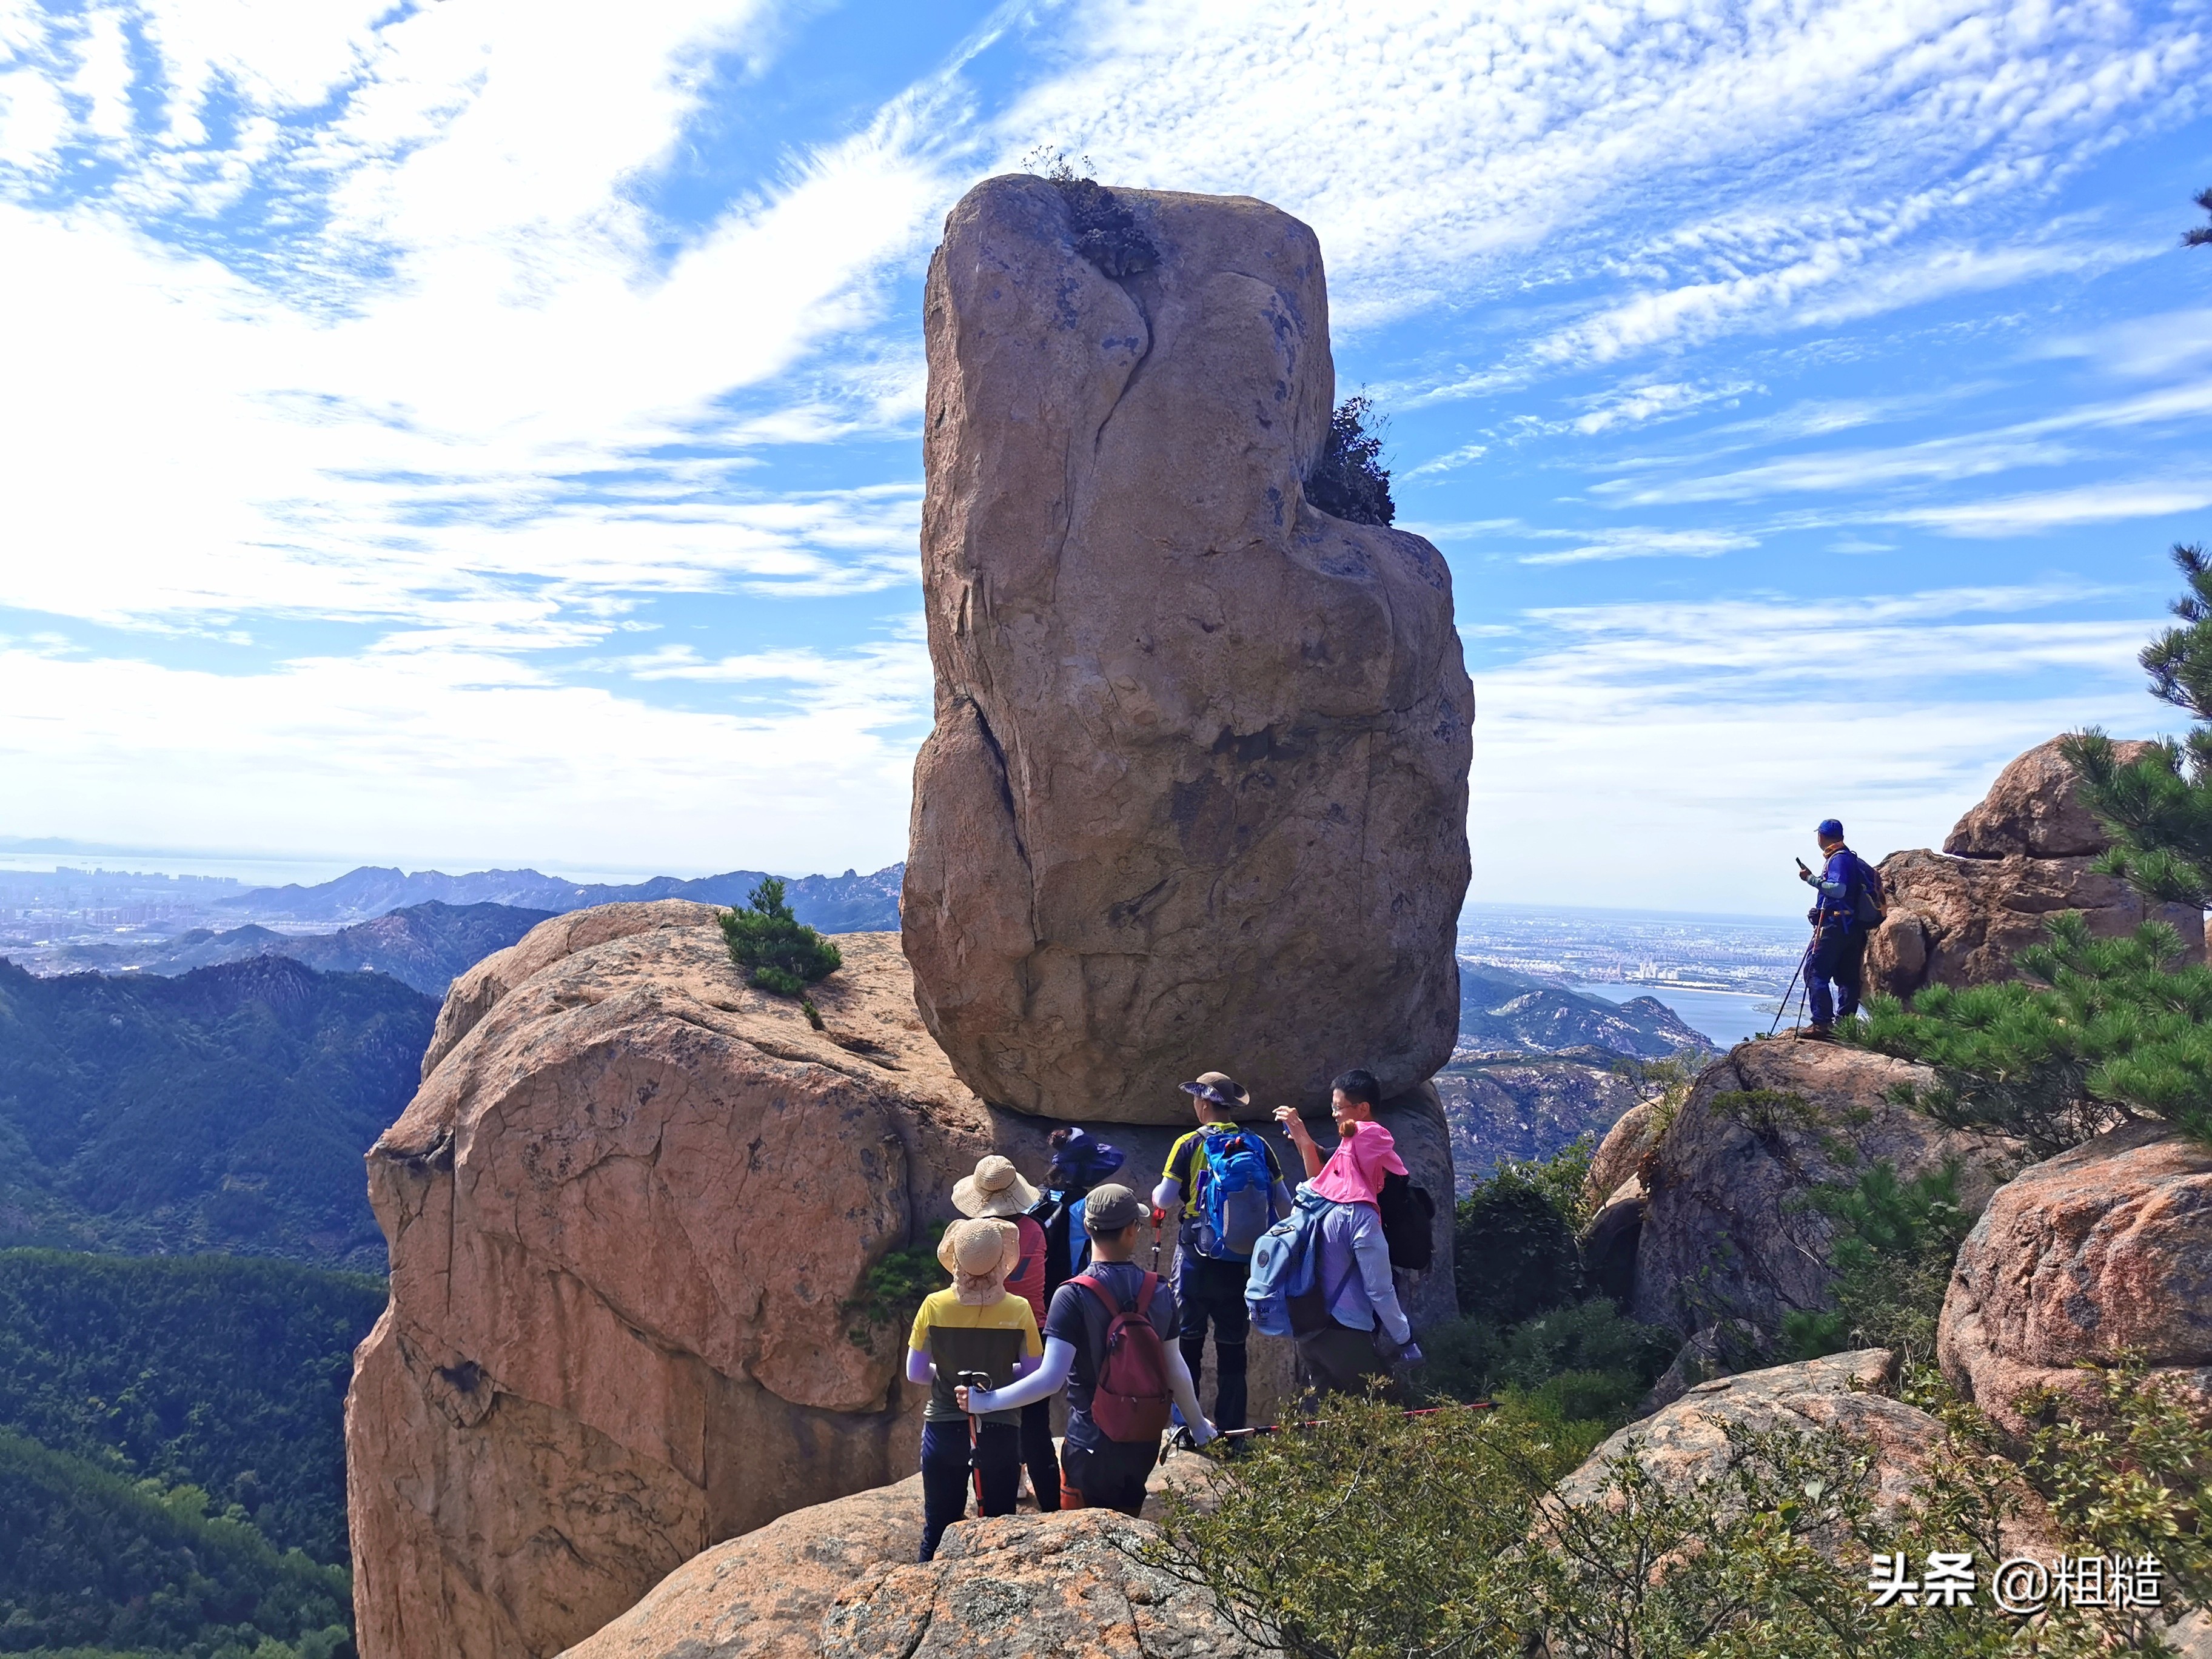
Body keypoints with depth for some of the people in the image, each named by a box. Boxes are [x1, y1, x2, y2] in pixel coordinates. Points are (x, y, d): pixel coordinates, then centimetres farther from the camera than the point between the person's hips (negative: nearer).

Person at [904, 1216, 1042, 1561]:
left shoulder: (934, 1306, -11)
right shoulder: (1019, 1310, -13)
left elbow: (915, 1373, -2)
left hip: (943, 1430, 1)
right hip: (1000, 1432, -1)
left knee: (939, 1530, 17)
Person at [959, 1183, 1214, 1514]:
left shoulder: (1073, 1297, -20)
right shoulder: (1160, 1292, -6)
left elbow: (1050, 1379, -25)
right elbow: (1175, 1370, 2)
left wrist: (986, 1401, -18)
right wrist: (1198, 1424, 17)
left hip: (1091, 1446, -4)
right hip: (1144, 1441, 4)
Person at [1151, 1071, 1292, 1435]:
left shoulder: (1190, 1145, -8)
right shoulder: (1258, 1146, 2)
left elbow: (1164, 1200, -10)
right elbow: (1284, 1204, 4)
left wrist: (1156, 1195, 13)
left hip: (1198, 1259, -3)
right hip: (1244, 1264, 3)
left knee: (1187, 1343, 7)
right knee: (1232, 1348, 12)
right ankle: (1231, 1430, 14)